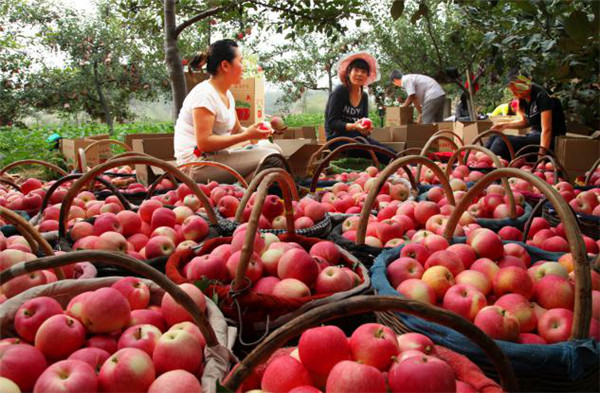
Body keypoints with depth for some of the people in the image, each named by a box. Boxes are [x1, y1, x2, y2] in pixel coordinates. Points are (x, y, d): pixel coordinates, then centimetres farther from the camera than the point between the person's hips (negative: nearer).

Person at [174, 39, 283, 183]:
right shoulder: (205, 94, -16)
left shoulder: (227, 95, 13)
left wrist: (255, 130, -2)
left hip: (218, 155, 10)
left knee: (273, 148, 5)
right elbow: (204, 143, -22)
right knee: (269, 157, -20)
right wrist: (247, 136, -20)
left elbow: (236, 130, 21)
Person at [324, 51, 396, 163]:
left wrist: (367, 128, -12)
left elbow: (364, 119, 13)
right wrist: (353, 126, -28)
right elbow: (332, 122, -12)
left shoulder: (364, 96, 14)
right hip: (337, 138, -7)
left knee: (392, 153, -19)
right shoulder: (339, 92, -7)